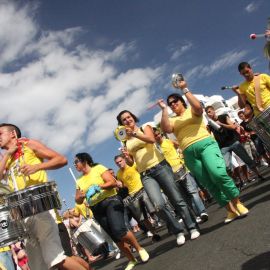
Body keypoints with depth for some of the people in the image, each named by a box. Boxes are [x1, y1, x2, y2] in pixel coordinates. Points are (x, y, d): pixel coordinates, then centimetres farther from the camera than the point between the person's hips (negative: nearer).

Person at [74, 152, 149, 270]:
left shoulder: (98, 168, -1)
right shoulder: (79, 181, 14)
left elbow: (113, 182, -10)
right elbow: (78, 200, 12)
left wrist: (98, 187, -23)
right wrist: (84, 194, -10)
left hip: (110, 201, -5)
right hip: (97, 209, 5)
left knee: (119, 230, -24)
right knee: (116, 238, 3)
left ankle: (140, 249, -2)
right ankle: (131, 260, 18)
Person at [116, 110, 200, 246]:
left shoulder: (145, 128, 6)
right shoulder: (125, 141, 13)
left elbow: (152, 140, -17)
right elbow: (131, 163, 13)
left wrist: (134, 133, -26)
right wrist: (126, 156, -8)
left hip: (160, 166, -2)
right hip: (145, 175, 2)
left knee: (177, 200, 0)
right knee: (159, 205, -16)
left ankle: (192, 228, 17)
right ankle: (178, 231, 3)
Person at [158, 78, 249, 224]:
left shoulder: (192, 110, 13)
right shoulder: (172, 120, 19)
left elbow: (198, 107, -12)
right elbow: (166, 129, -4)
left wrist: (184, 89, -8)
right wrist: (164, 109, -1)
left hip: (205, 144, -3)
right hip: (189, 153, 3)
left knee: (218, 173, -25)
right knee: (209, 184, 0)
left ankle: (237, 202, -7)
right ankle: (231, 210, 11)